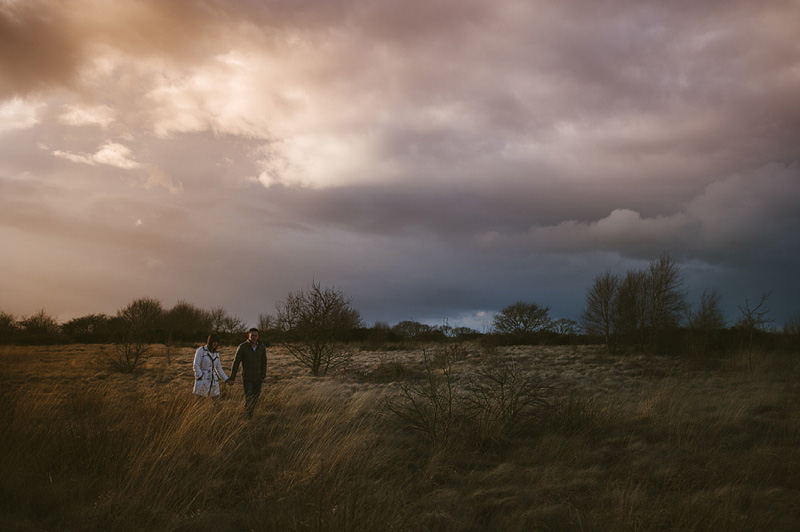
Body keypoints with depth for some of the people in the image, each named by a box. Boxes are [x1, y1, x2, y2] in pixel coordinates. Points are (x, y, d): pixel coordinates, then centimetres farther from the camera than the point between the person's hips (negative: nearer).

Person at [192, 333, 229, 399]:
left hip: (213, 382, 6)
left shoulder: (216, 353, 13)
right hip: (202, 381, -6)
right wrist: (200, 377, -23)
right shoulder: (201, 350, -5)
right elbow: (196, 366, -11)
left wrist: (226, 380, 6)